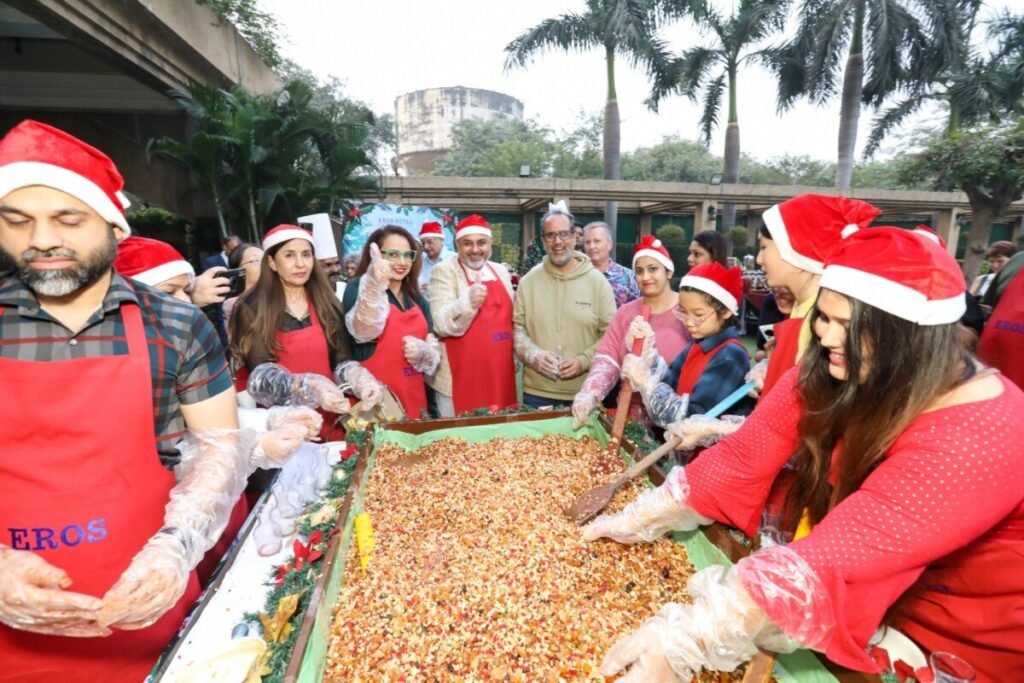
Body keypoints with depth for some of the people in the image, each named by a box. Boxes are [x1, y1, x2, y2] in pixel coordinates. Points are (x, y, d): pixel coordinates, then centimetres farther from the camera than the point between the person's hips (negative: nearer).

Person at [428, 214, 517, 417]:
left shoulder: (501, 271, 9)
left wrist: (515, 358, 17)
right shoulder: (444, 272, -8)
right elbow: (441, 325, -19)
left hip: (500, 376, 5)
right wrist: (467, 303, -36)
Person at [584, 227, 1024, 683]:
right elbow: (740, 460, -14)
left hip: (957, 644, -4)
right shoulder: (827, 374, -14)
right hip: (859, 591, 4)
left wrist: (683, 643, -40)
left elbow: (833, 558, -38)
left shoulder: (980, 437, -30)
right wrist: (636, 522, -19)